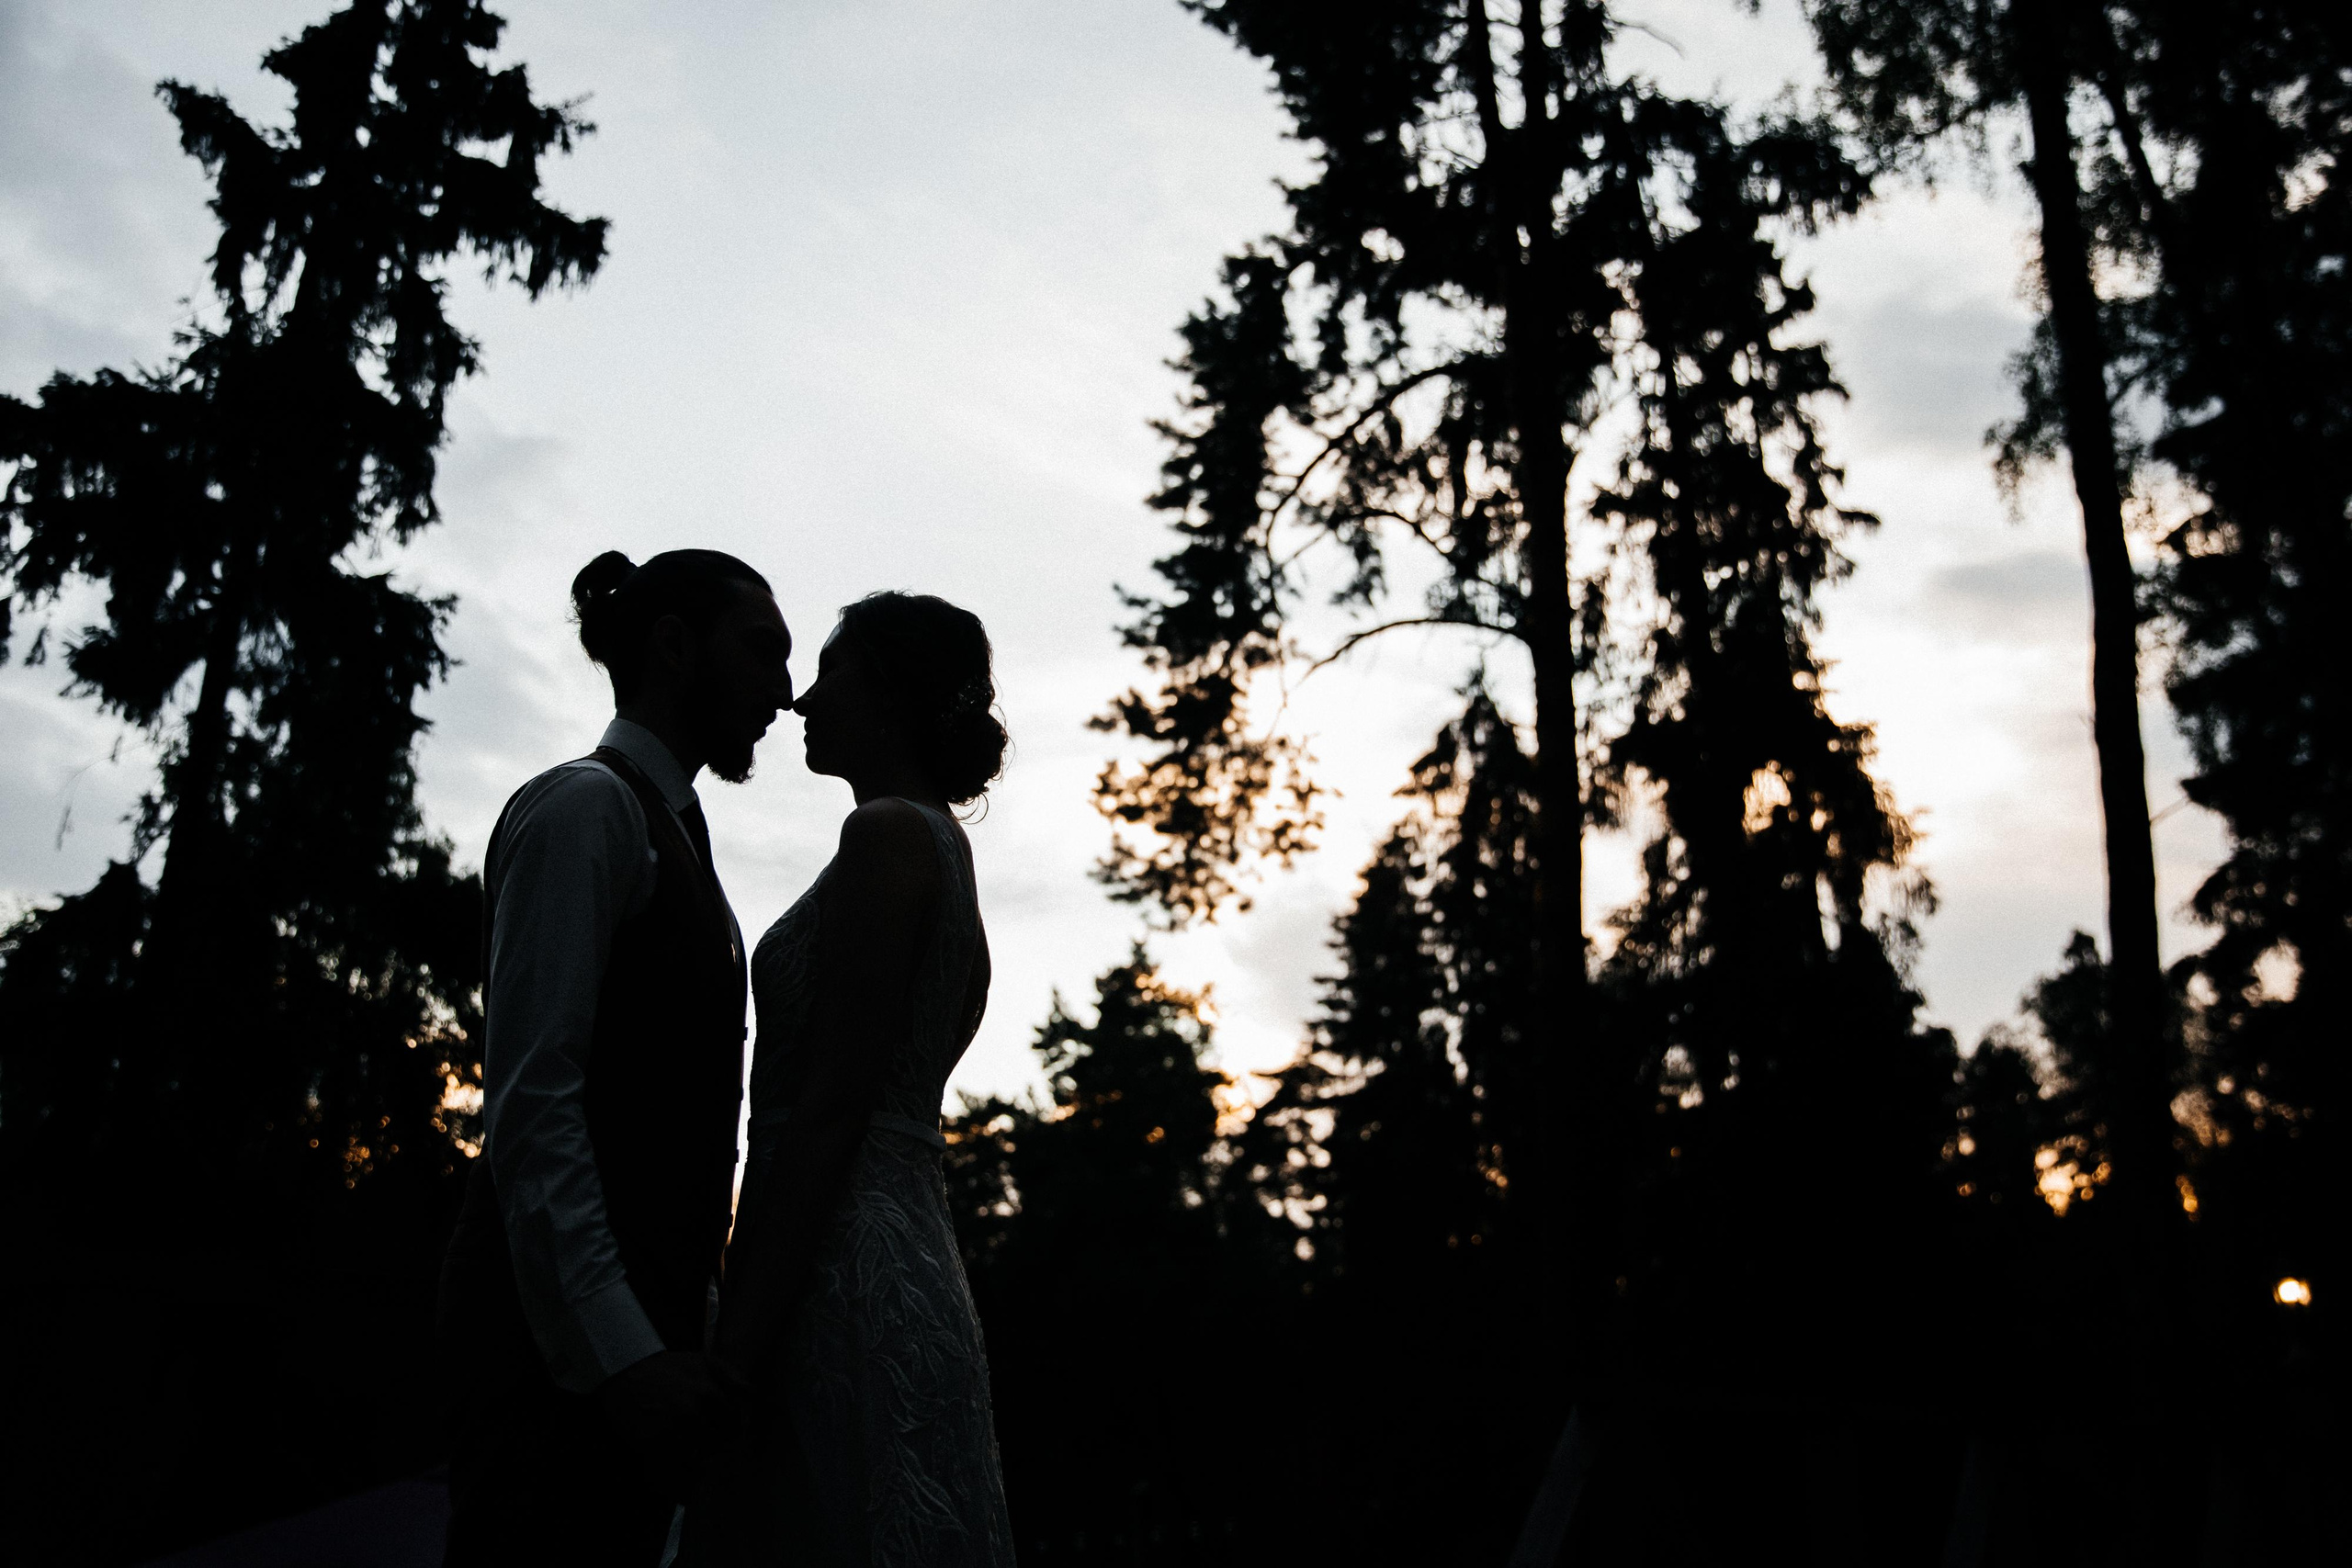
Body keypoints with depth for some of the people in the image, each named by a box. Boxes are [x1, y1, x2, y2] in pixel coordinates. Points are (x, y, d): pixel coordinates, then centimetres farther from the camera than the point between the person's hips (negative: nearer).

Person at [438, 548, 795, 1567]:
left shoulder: (668, 832, 21)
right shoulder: (585, 805, -6)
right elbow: (531, 1101, -17)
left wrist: (679, 1336, 16)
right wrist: (620, 1352, -23)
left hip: (633, 1330, 9)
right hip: (572, 1332, -9)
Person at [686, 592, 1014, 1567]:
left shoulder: (888, 835, -8)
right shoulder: (945, 848, 21)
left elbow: (830, 1109, -16)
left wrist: (736, 1351, -18)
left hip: (840, 1288, -9)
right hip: (914, 1266, 9)